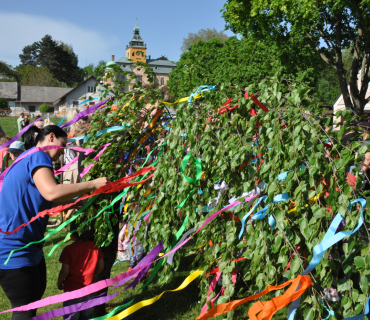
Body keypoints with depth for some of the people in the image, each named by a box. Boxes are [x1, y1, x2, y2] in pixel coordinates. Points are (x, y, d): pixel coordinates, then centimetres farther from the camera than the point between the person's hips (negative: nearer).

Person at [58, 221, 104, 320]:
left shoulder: (68, 250, -20)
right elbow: (101, 266, 0)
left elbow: (65, 271, -18)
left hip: (72, 289, -4)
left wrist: (59, 282, 1)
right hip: (90, 287, 4)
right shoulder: (94, 246, -7)